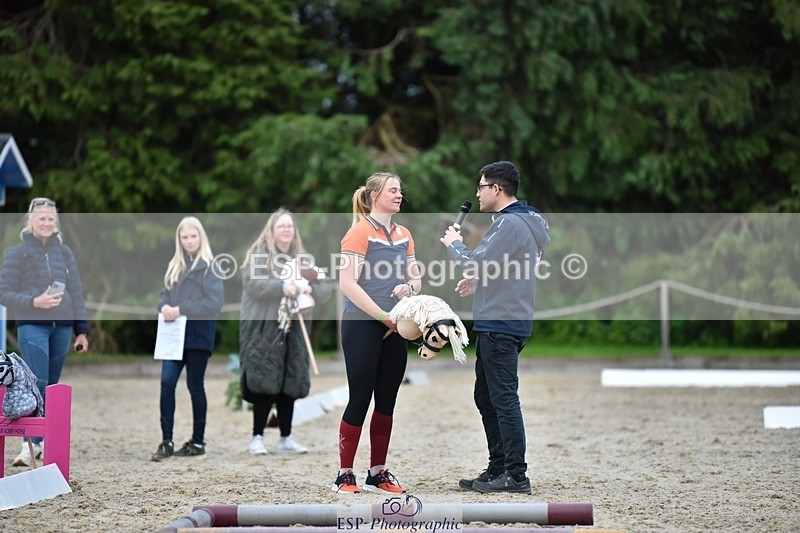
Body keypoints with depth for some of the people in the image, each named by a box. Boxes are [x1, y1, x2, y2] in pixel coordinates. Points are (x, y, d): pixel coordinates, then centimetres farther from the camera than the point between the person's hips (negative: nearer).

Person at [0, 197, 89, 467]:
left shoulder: (64, 252, 13)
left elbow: (77, 293, 15)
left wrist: (81, 331, 12)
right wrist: (33, 302, -18)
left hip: (61, 327, 4)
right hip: (32, 326, -4)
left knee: (50, 386, 7)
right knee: (37, 384, -16)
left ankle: (42, 441, 16)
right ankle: (30, 444, -20)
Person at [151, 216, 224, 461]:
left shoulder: (209, 266, -6)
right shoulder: (175, 265, 14)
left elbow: (215, 301, -14)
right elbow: (165, 292, 15)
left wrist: (181, 310, -18)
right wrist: (164, 306, -10)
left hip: (199, 333, -5)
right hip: (175, 333, 5)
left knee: (195, 386, 3)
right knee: (167, 382, -6)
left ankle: (198, 442, 14)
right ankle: (167, 441, -2)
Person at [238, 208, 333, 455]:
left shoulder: (303, 259, 15)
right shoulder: (259, 254, 0)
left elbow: (325, 289, 9)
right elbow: (251, 283, -15)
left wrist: (310, 289, -13)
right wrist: (281, 287, -24)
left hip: (293, 331, 5)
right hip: (263, 329, -5)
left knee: (289, 385, 5)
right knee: (264, 382, -8)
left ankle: (286, 438, 11)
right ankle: (257, 437, -1)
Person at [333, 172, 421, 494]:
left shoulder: (403, 235, 13)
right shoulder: (360, 232, -7)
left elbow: (416, 278, 20)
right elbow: (347, 283, -15)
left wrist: (408, 287, -5)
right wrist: (383, 316, -16)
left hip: (394, 329, 7)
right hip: (362, 326, -7)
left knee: (387, 401, 8)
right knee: (360, 399, -4)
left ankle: (378, 473, 16)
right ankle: (345, 475, 4)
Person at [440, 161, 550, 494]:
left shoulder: (510, 224, -16)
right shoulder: (523, 221, 17)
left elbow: (477, 263, -20)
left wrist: (454, 244, -3)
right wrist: (481, 282, 19)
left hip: (501, 326, -11)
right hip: (495, 325, 11)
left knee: (503, 398, -9)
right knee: (486, 397, 15)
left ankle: (515, 476, -8)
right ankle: (497, 469, 21)